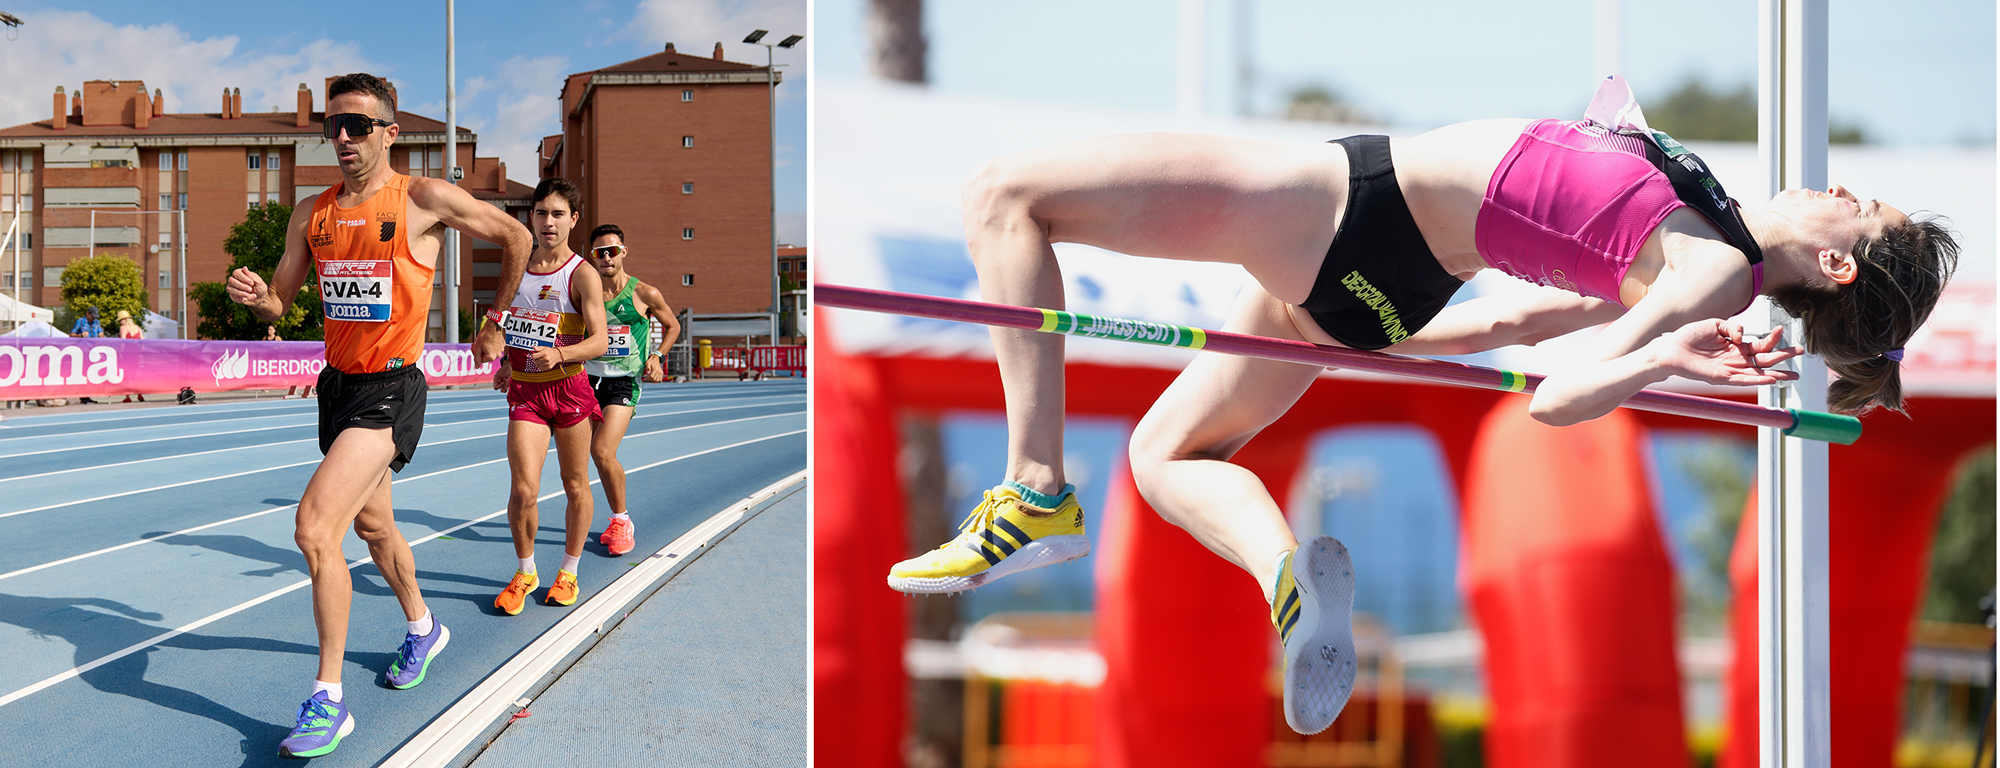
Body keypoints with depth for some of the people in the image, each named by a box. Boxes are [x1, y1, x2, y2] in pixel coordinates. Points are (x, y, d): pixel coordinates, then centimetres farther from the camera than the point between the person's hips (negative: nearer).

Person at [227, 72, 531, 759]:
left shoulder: (425, 200, -10)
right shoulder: (312, 216, 6)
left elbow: (515, 238, 3)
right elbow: (281, 301, 12)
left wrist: (496, 325, 10)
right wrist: (255, 295, -12)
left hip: (390, 391, -7)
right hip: (338, 384, 7)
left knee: (315, 527, -21)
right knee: (372, 524, 24)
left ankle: (328, 701, -16)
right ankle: (422, 628, 52)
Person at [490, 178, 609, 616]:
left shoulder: (582, 275, -7)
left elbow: (599, 341, -16)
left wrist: (559, 354, -32)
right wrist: (503, 363, 9)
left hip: (569, 387, -2)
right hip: (524, 391, 2)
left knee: (575, 486, 9)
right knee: (524, 489, -10)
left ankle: (568, 573, 27)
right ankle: (525, 572, 10)